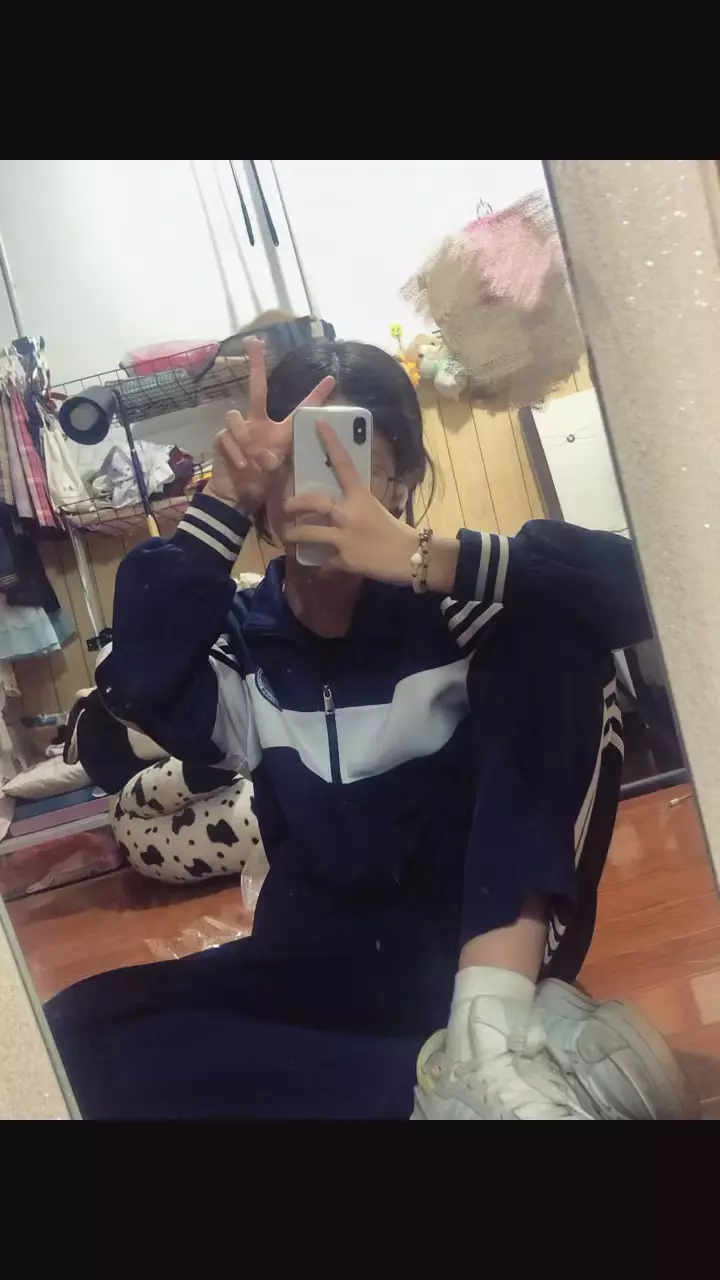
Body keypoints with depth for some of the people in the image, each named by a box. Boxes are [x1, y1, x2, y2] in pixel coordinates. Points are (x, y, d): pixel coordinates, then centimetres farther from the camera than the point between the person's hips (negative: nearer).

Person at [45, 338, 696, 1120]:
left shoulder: (453, 608, -3)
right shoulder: (238, 640, 2)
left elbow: (634, 584, -20)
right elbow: (135, 681, -20)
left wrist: (423, 557, -30)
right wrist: (225, 499, -25)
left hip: (496, 932, -1)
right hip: (335, 967, 2)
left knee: (554, 633, -19)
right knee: (83, 1030, -22)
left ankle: (492, 1024, -30)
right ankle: (433, 1072, -26)